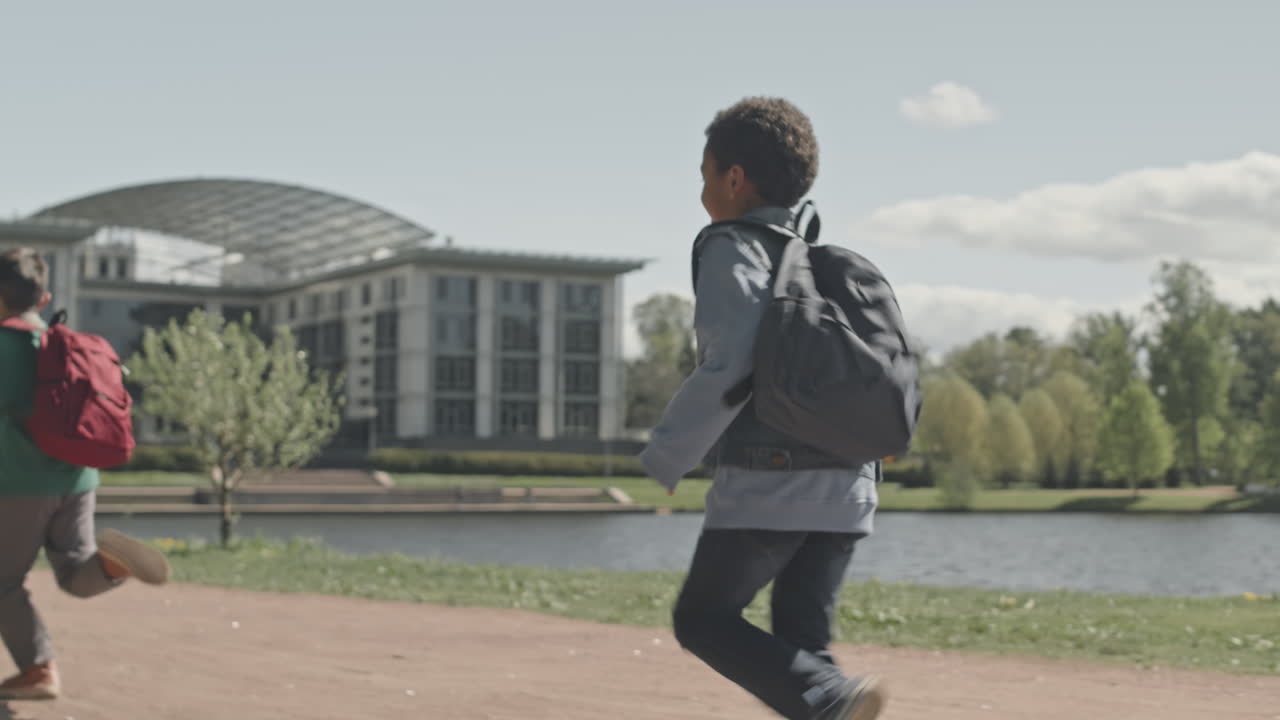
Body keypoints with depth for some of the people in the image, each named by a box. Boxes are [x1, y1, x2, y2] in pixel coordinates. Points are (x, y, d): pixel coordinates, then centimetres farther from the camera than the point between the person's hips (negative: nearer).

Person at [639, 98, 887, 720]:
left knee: (703, 622, 7)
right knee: (802, 642, 11)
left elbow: (731, 365, -19)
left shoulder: (732, 249, -6)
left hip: (767, 485, -7)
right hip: (844, 486, 7)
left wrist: (664, 459, -11)